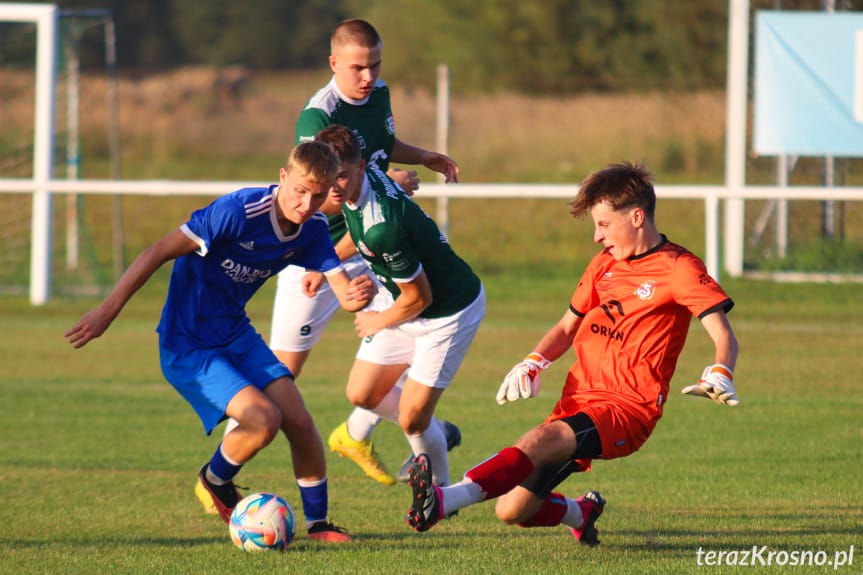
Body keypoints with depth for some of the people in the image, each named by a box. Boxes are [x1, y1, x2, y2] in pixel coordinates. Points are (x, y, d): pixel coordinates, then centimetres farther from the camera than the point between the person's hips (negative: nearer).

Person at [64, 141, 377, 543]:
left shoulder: (312, 230, -6)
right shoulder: (240, 212, -27)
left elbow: (344, 293, -11)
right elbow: (160, 251, -23)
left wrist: (361, 294, -38)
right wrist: (107, 312, -22)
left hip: (236, 335, 7)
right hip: (187, 345, -7)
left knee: (300, 423, -3)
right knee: (263, 419, -21)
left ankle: (317, 522, 17)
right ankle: (216, 481, 10)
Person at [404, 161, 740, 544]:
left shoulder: (678, 268, -4)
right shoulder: (604, 264, 19)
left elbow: (724, 336, -12)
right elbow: (566, 328, 27)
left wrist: (719, 376, -34)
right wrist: (532, 364, 7)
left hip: (627, 409, -7)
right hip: (578, 400, 7)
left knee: (541, 440, -35)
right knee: (512, 510, -2)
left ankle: (444, 501, -53)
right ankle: (581, 512, 30)